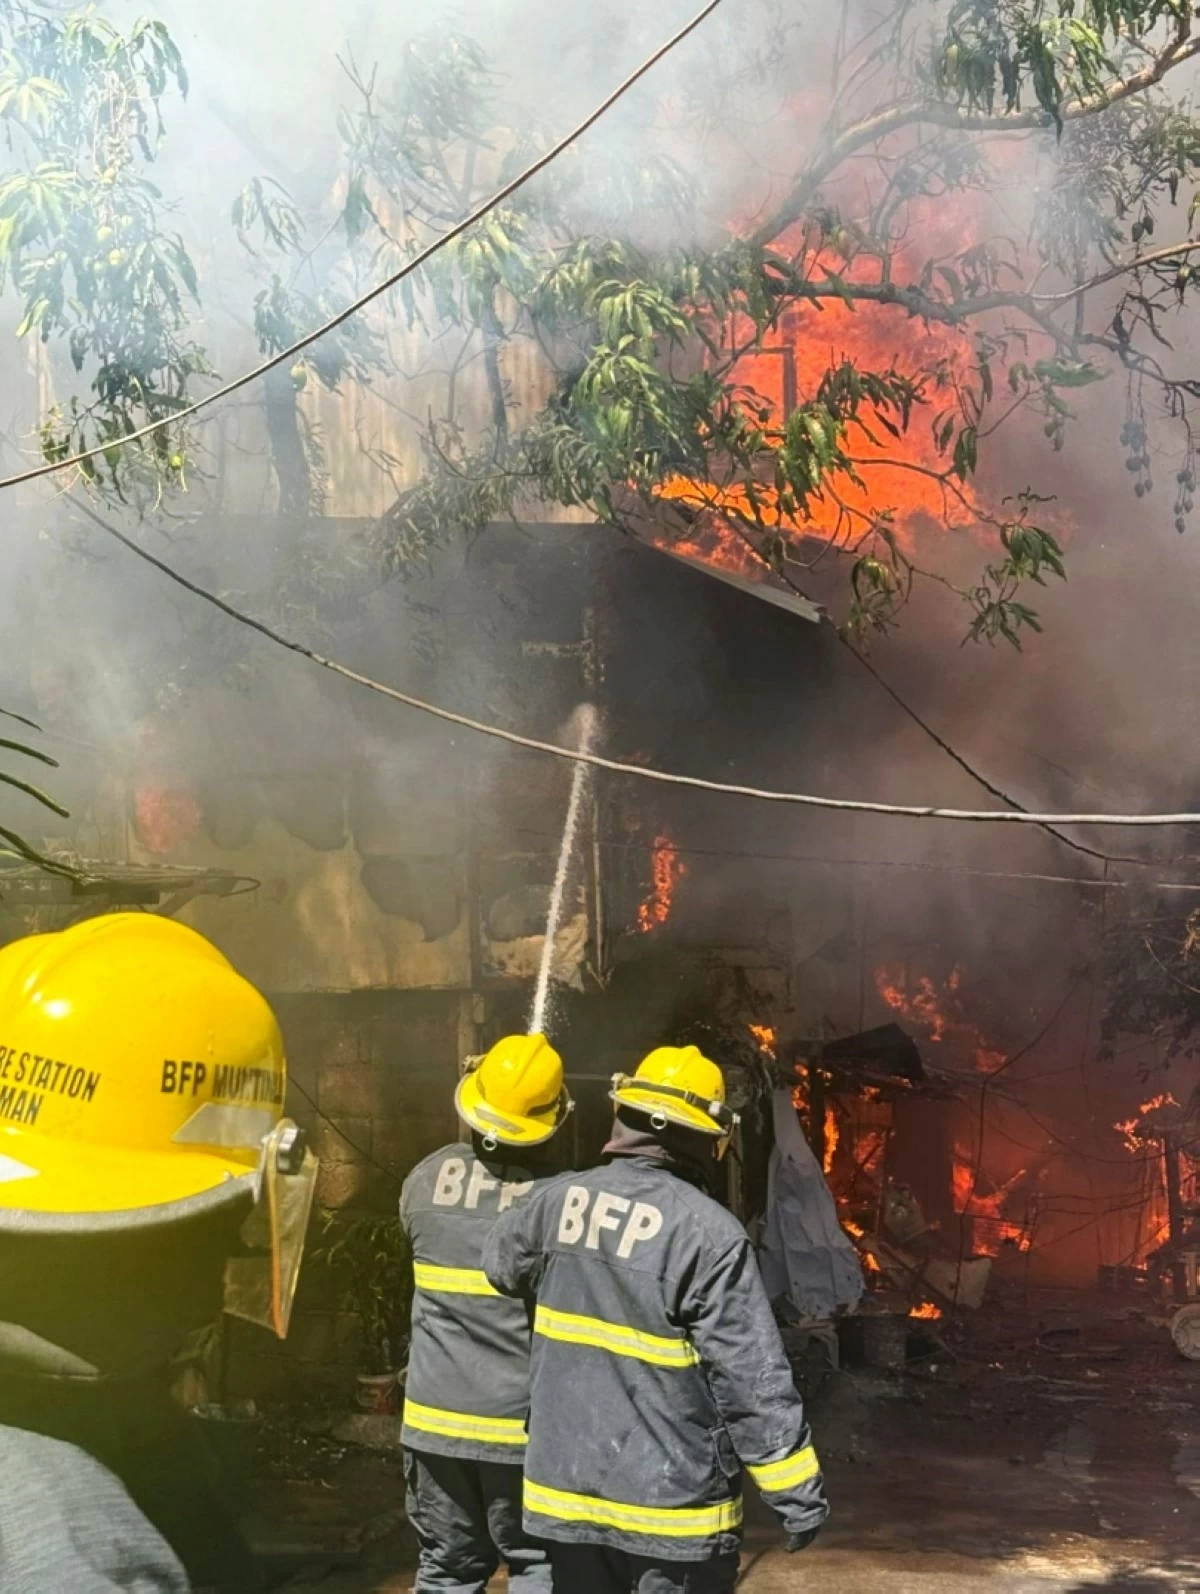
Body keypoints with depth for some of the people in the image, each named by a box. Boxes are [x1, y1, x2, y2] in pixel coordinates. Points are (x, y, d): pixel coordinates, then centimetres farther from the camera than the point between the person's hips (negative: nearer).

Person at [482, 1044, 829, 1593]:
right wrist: (799, 1493, -10)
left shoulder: (559, 1202, -1)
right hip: (671, 1500, -5)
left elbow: (499, 1264, 21)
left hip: (568, 1486, 5)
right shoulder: (709, 1233, -19)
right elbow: (755, 1383, -17)